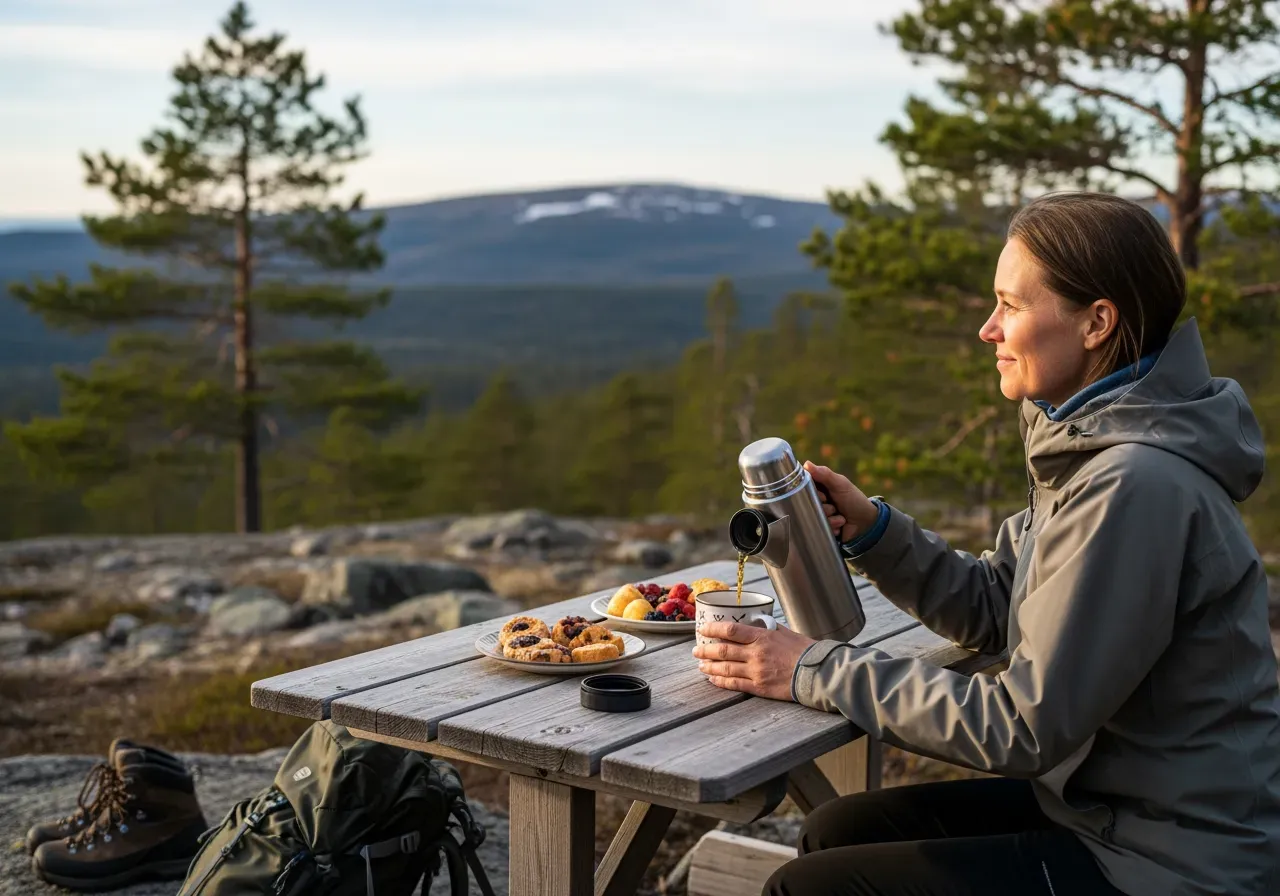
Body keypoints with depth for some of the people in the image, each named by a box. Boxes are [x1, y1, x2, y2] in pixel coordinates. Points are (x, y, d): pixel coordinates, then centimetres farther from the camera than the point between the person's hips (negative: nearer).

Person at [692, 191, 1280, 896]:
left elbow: (1022, 727, -24)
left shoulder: (1136, 488, -26)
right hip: (1109, 804, 9)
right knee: (837, 831, 11)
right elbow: (994, 607, 11)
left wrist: (817, 672, -17)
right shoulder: (1089, 446, 5)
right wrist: (870, 531, -4)